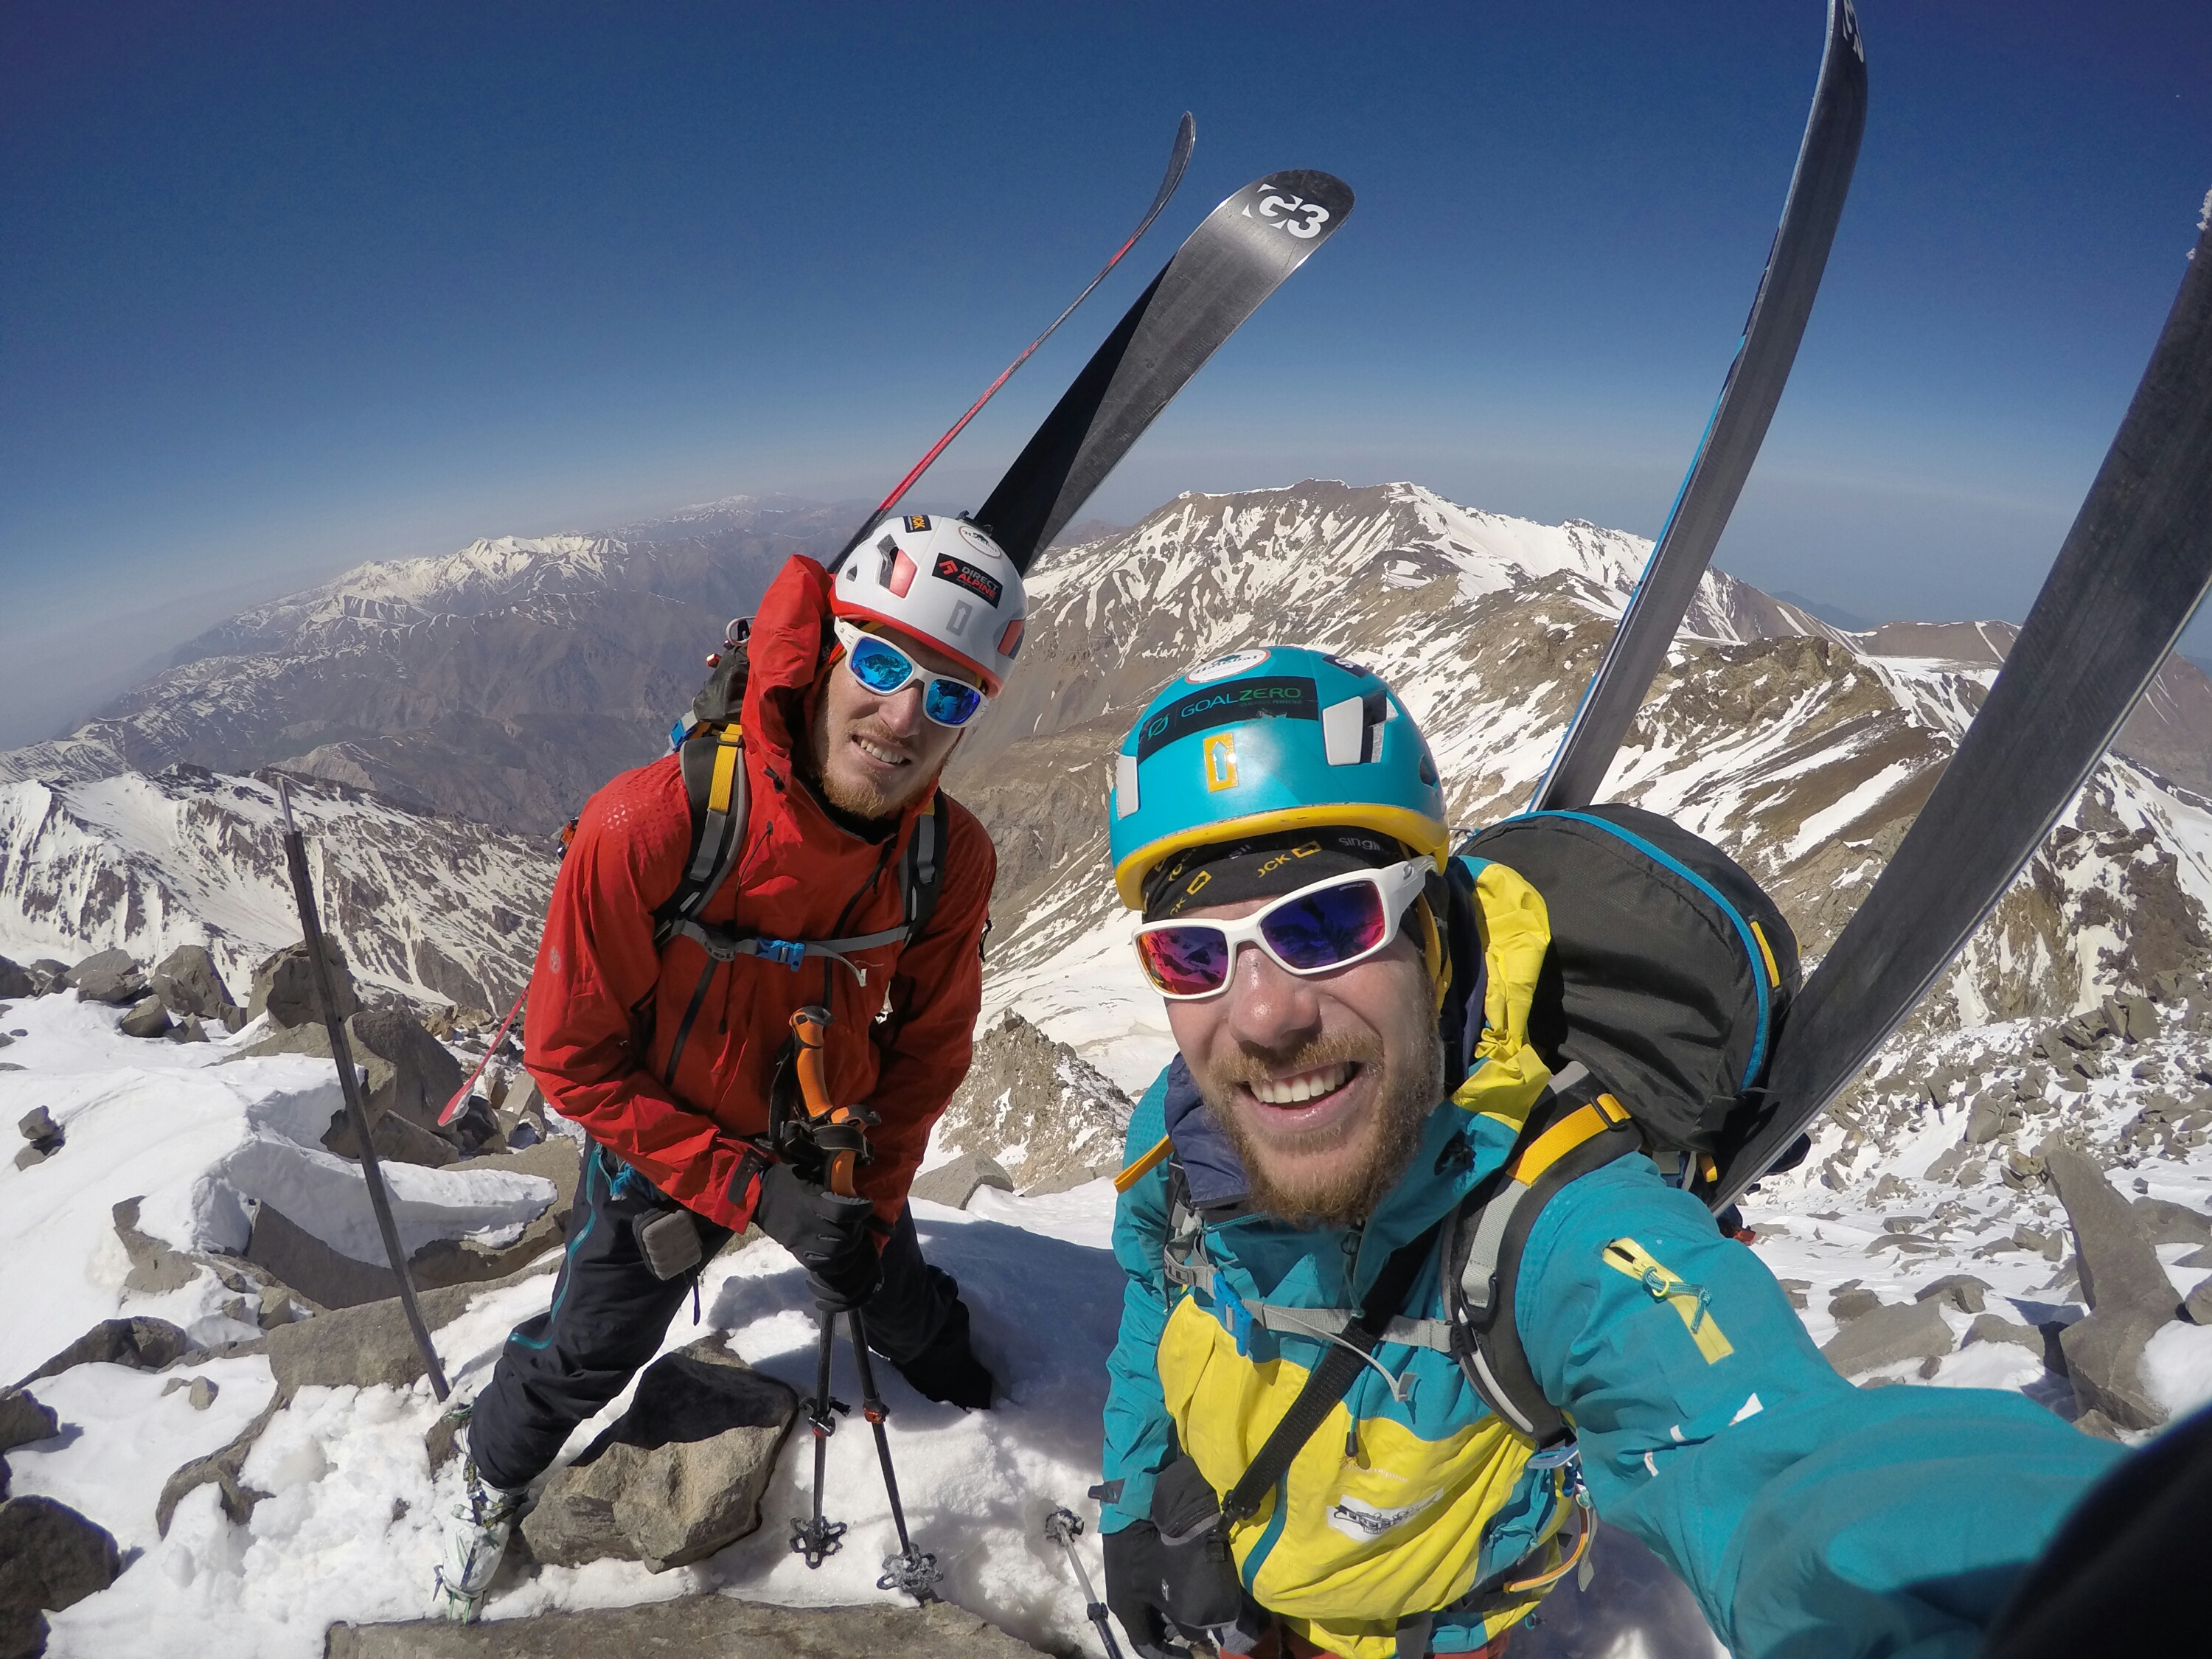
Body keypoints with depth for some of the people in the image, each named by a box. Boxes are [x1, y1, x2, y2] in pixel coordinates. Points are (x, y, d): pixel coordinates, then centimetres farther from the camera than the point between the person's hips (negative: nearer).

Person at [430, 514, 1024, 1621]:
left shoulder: (953, 857, -25)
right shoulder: (647, 826, -37)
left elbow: (927, 1046, -7)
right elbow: (571, 1061, -25)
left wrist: (870, 1199, -10)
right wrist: (750, 1188, -27)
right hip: (667, 1149, -2)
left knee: (898, 1299, 27)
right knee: (586, 1353, 22)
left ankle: (967, 1394, 64)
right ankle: (495, 1484, 58)